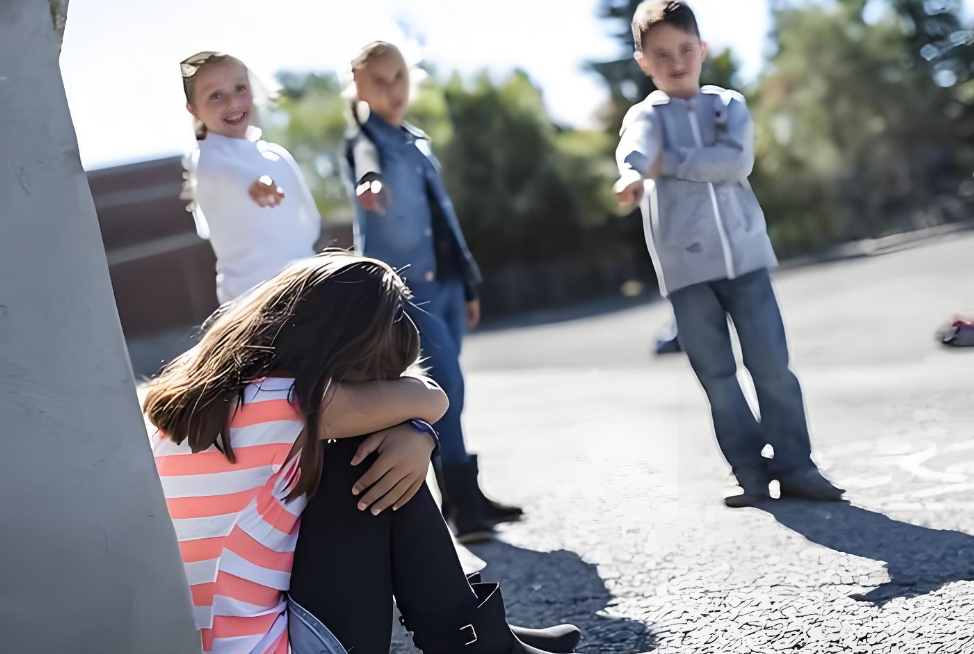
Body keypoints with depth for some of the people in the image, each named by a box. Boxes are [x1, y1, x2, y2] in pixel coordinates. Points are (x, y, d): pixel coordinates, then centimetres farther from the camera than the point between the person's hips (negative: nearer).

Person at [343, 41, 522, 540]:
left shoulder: (419, 141, 18)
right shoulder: (366, 138, -5)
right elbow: (367, 157, -33)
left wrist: (468, 283, 20)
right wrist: (369, 180, -58)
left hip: (444, 280, 7)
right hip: (403, 284, -7)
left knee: (445, 389, 11)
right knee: (447, 385, -16)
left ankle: (461, 496, 21)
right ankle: (462, 502, -11)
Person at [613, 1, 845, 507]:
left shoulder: (729, 105, 9)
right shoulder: (646, 116, 3)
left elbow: (737, 162, -11)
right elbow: (634, 149, -23)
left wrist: (668, 163, -13)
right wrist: (632, 175, -47)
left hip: (745, 254, 1)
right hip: (687, 265, -1)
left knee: (772, 364, 0)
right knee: (717, 376, 3)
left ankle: (794, 465, 12)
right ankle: (751, 473, 12)